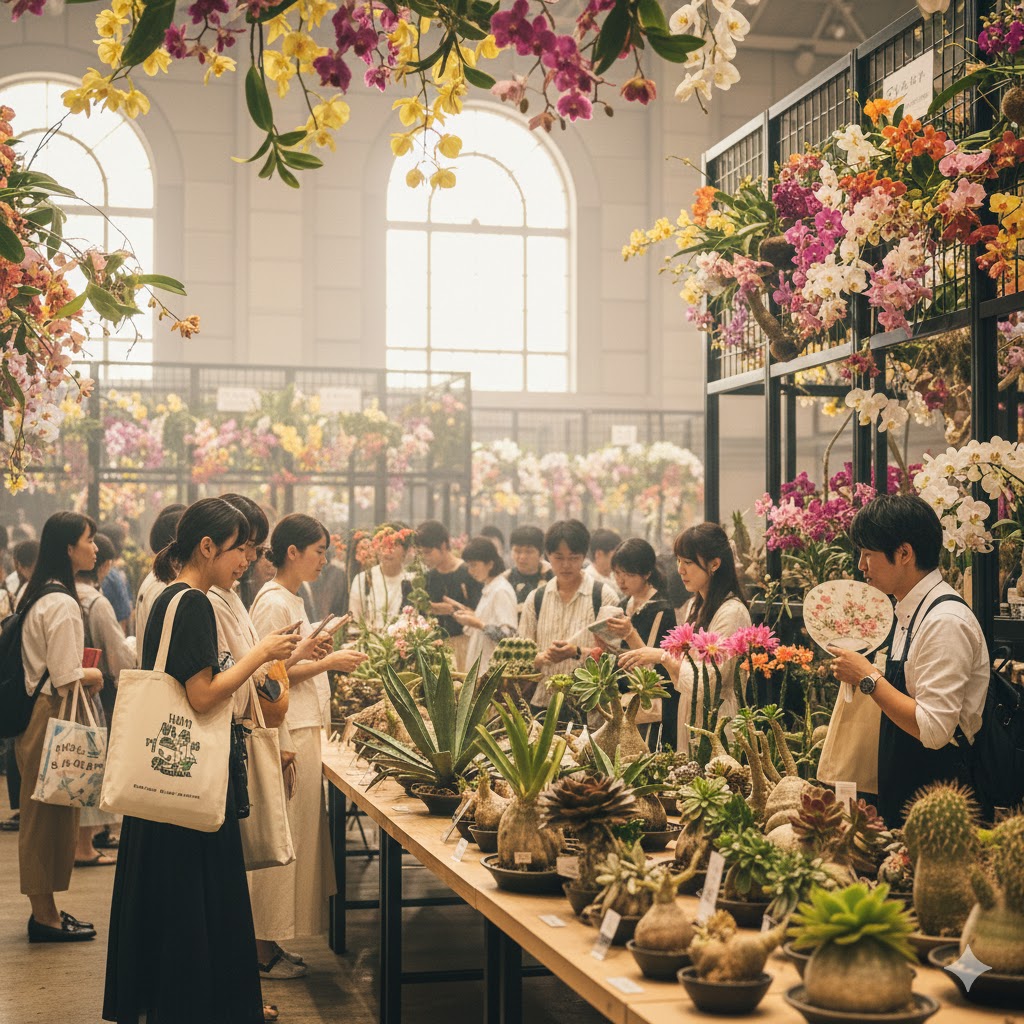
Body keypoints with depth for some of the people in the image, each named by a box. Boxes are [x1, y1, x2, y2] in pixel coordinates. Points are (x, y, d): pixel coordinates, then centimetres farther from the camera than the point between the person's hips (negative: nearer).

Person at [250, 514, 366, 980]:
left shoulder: (290, 600, 17)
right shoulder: (273, 602, -14)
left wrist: (327, 656, 15)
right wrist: (326, 662, -16)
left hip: (301, 731, 10)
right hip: (285, 735, -10)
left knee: (295, 836, 12)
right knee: (281, 839, -4)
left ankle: (271, 942, 18)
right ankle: (264, 952, 3)